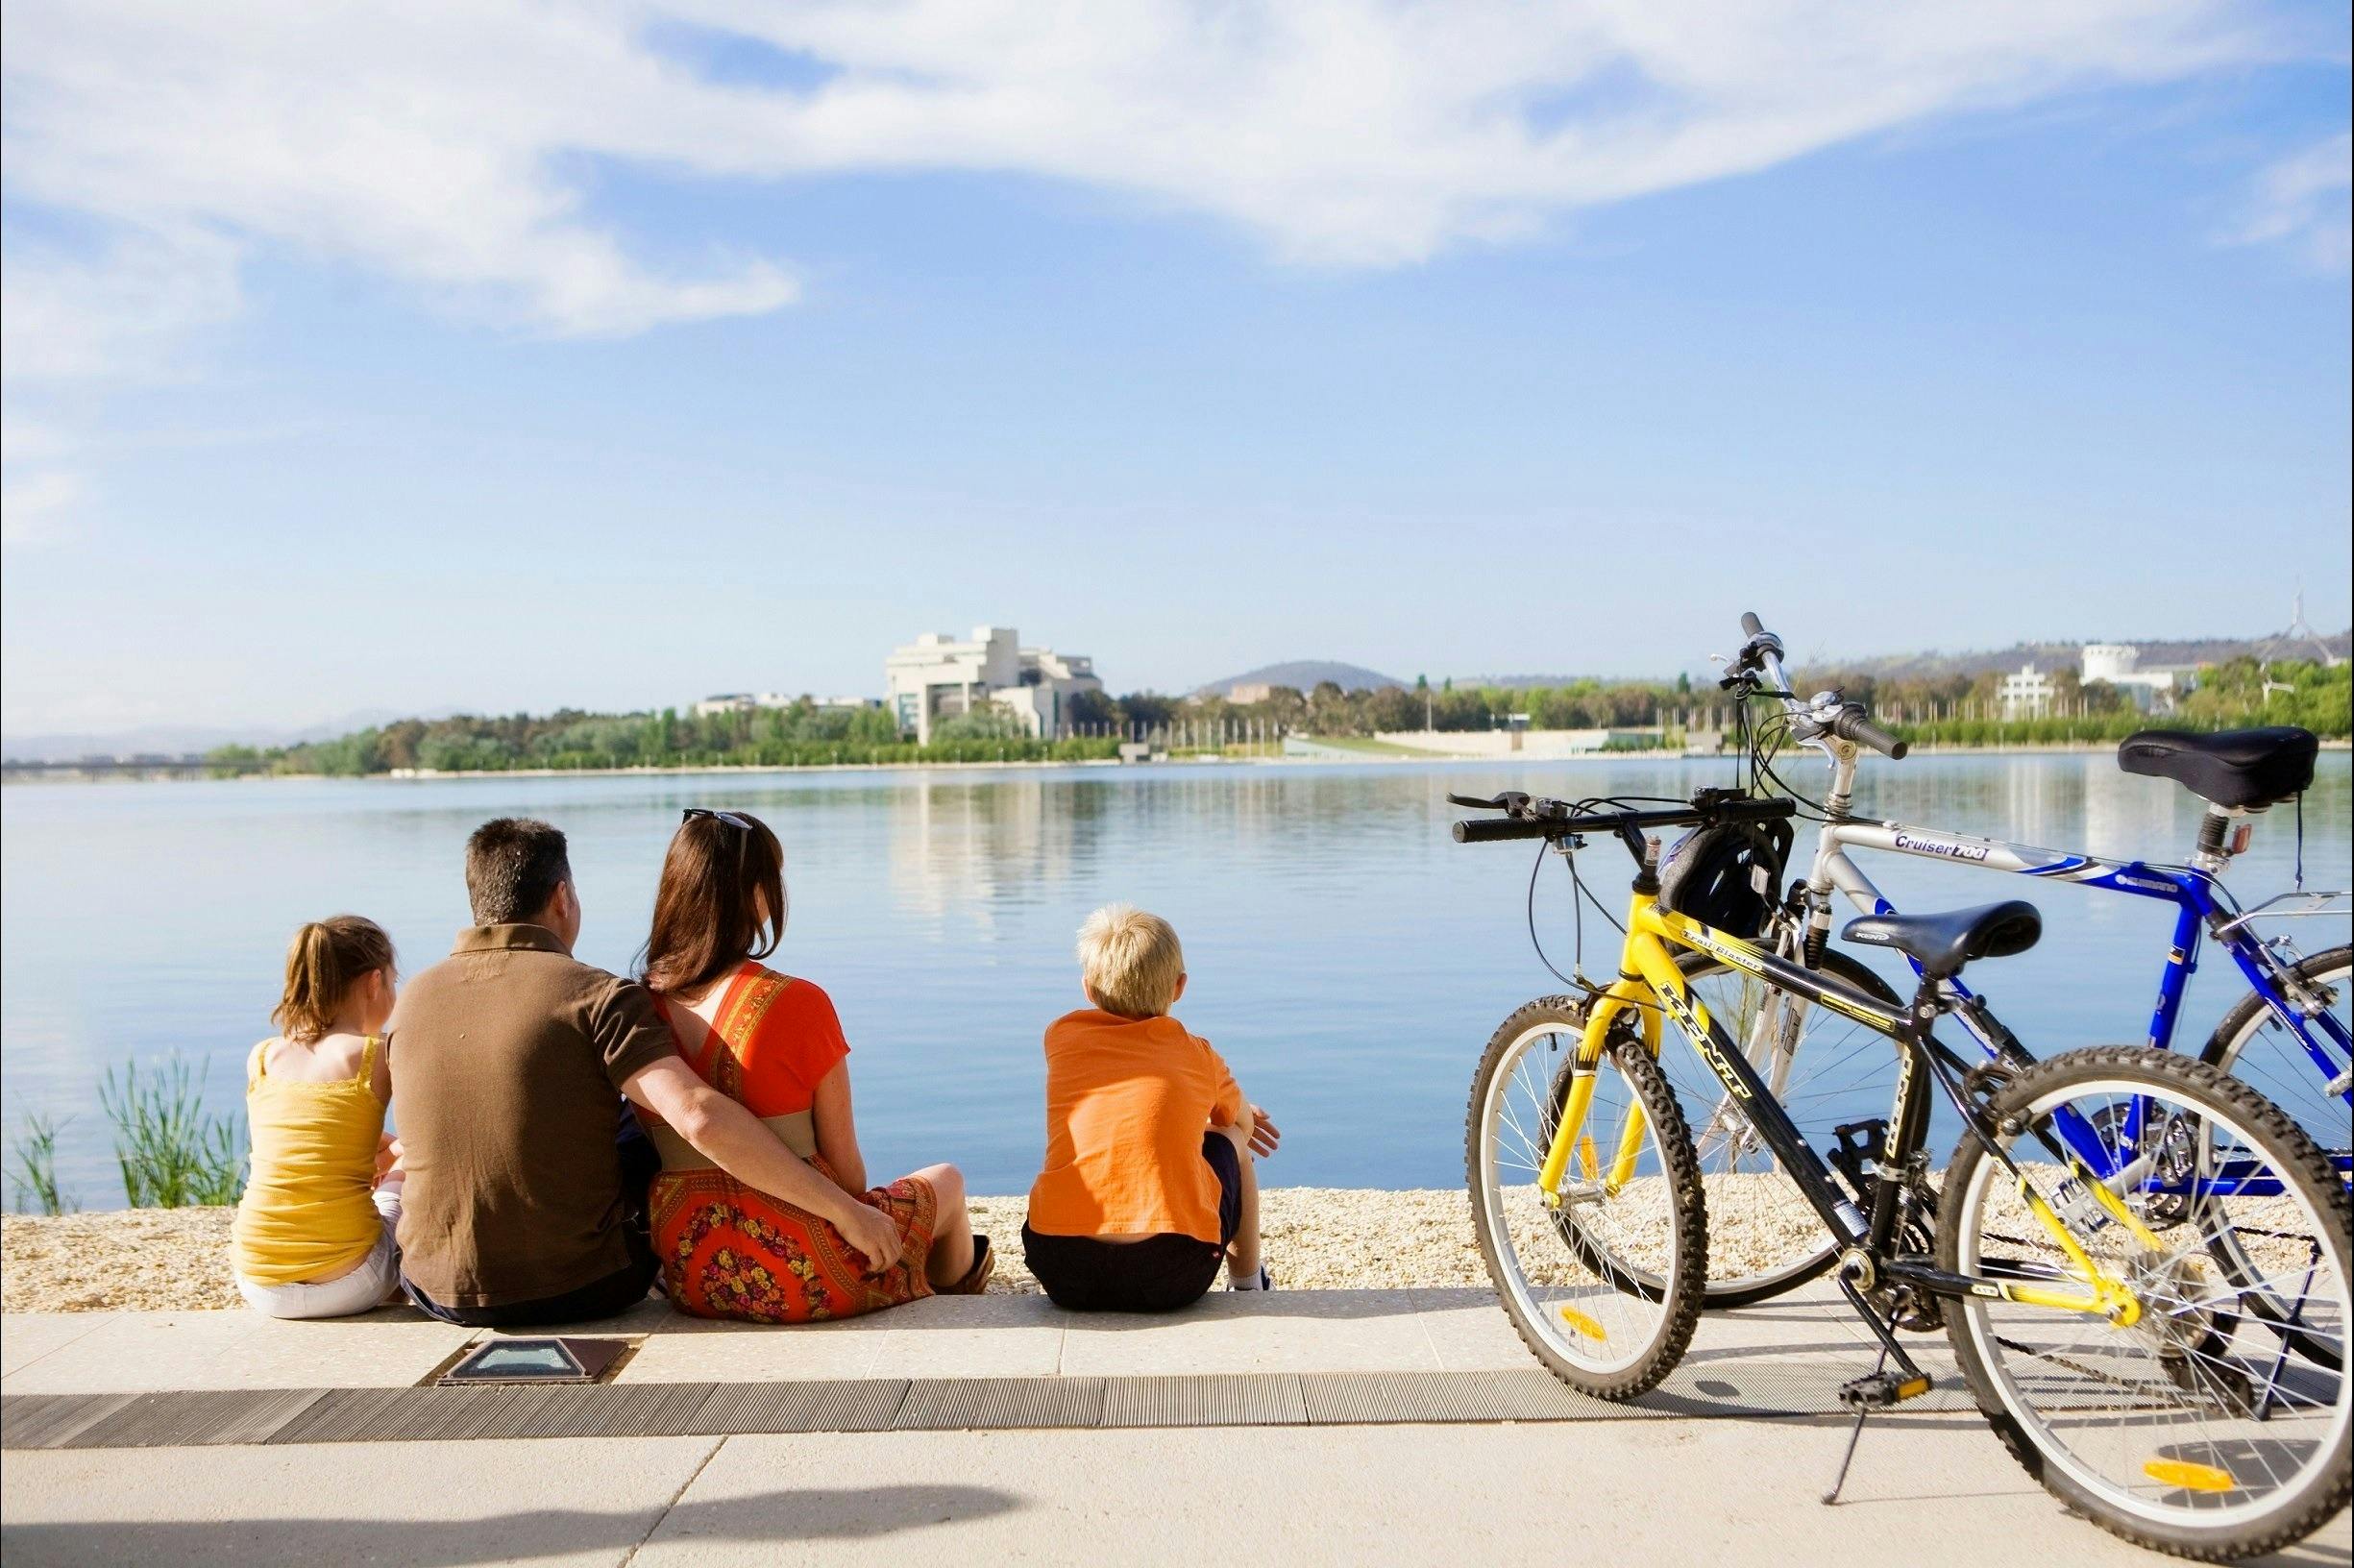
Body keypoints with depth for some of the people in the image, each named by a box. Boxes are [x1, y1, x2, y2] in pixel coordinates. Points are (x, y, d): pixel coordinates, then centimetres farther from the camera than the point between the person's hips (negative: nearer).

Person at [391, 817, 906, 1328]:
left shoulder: (413, 999, 1)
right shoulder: (598, 996, -14)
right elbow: (700, 1117, -28)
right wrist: (844, 1210, -23)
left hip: (439, 1294, 4)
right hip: (580, 1291, -4)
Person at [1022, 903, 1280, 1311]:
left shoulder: (1061, 1036, 12)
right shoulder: (1197, 1056, 9)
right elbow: (1243, 1123, 31)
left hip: (1063, 1275, 2)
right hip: (1171, 1277, -1)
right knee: (1228, 1140, 27)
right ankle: (1248, 1286, 43)